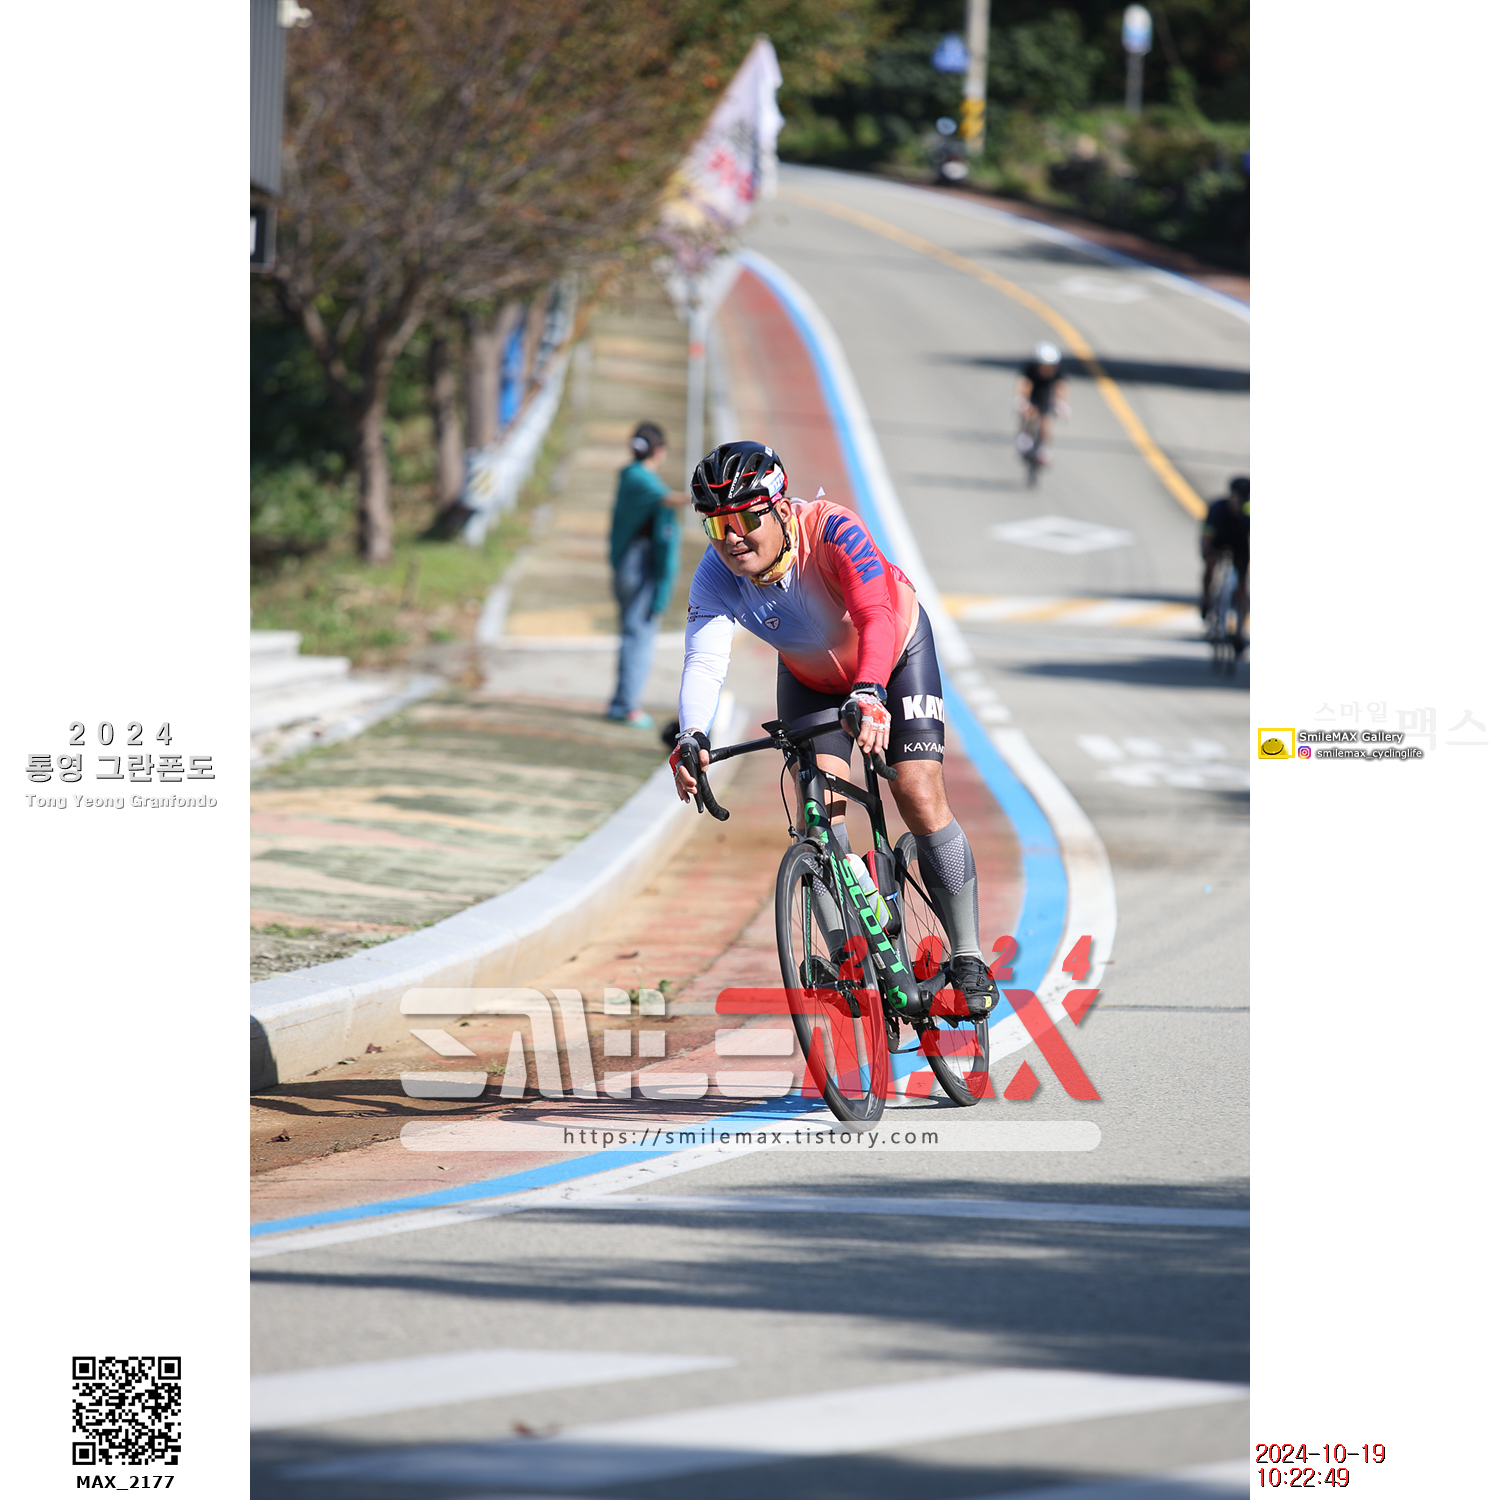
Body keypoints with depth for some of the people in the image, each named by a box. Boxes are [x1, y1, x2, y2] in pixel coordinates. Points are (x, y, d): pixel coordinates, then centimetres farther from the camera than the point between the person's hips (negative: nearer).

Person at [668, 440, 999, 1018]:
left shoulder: (831, 531, -38)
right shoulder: (716, 577, -27)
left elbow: (878, 618, -50)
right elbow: (704, 661, -39)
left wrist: (870, 695, -69)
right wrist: (692, 738, -59)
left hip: (896, 653, -3)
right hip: (812, 679, 3)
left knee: (921, 800, -13)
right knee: (819, 805, -16)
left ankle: (968, 960, 0)